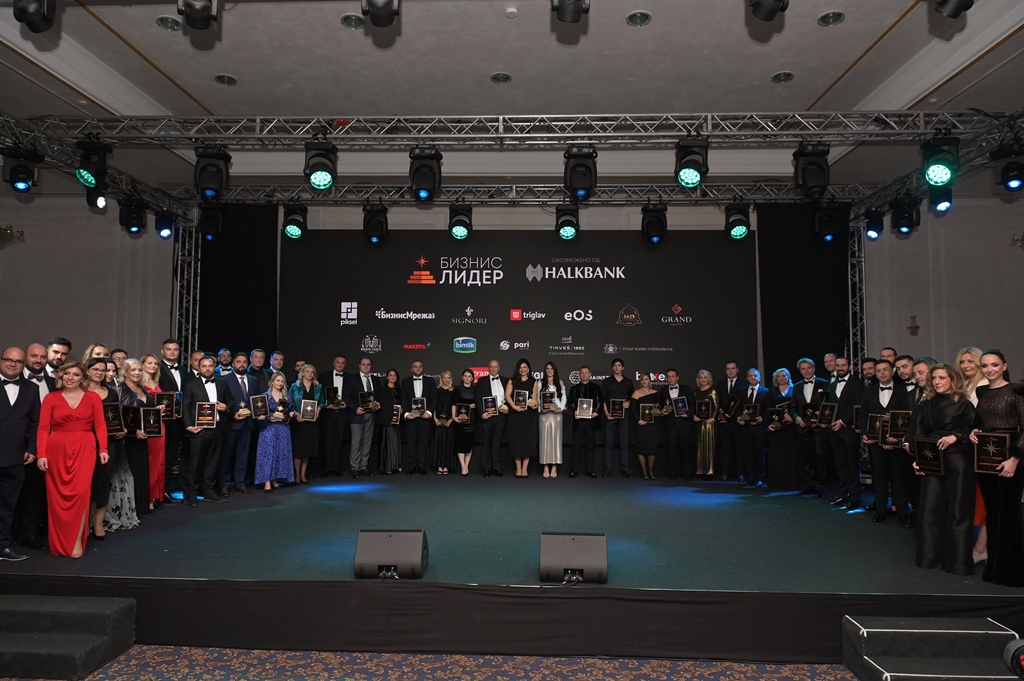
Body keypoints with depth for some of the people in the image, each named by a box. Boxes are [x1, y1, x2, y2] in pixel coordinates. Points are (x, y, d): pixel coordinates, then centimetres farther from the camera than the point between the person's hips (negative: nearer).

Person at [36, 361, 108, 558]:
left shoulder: (93, 398, 6)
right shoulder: (51, 398, 6)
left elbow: (100, 425, 2)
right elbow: (43, 428, 1)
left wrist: (103, 449, -8)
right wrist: (41, 454, -8)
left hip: (84, 448, -1)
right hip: (57, 449, 1)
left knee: (80, 492, -11)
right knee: (58, 495, 4)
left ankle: (77, 541, -1)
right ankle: (60, 542, 17)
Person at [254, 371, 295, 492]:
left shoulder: (286, 396, 11)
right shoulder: (265, 395, 0)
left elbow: (291, 411, 15)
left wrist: (291, 414, -6)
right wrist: (269, 417, -21)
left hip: (283, 429, 4)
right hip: (268, 428, -4)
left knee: (281, 453, 4)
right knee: (268, 453, -7)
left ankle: (274, 480, 13)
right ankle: (267, 483, -6)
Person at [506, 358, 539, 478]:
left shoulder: (533, 381, 9)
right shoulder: (512, 381, 8)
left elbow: (535, 397, 5)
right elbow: (507, 395, -3)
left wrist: (534, 404, -18)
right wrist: (514, 407, -18)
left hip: (529, 414, 0)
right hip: (515, 414, 0)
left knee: (528, 439, -1)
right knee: (516, 439, 0)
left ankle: (525, 468, 4)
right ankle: (518, 468, 6)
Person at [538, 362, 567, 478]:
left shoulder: (560, 383, 12)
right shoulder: (541, 383, 11)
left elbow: (564, 397, 8)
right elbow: (537, 398, 7)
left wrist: (561, 408, -7)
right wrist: (540, 408, -9)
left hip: (556, 413, 0)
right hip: (544, 414, 0)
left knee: (556, 438, -2)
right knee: (545, 439, -3)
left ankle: (554, 468, -1)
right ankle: (546, 468, -2)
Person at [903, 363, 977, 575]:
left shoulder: (964, 404, -1)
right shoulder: (925, 405, 9)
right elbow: (917, 435, 7)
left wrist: (955, 437, -19)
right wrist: (917, 459, -2)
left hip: (958, 461, -4)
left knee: (958, 509, 1)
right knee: (930, 508, 4)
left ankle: (958, 560, 12)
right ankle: (931, 556, 15)